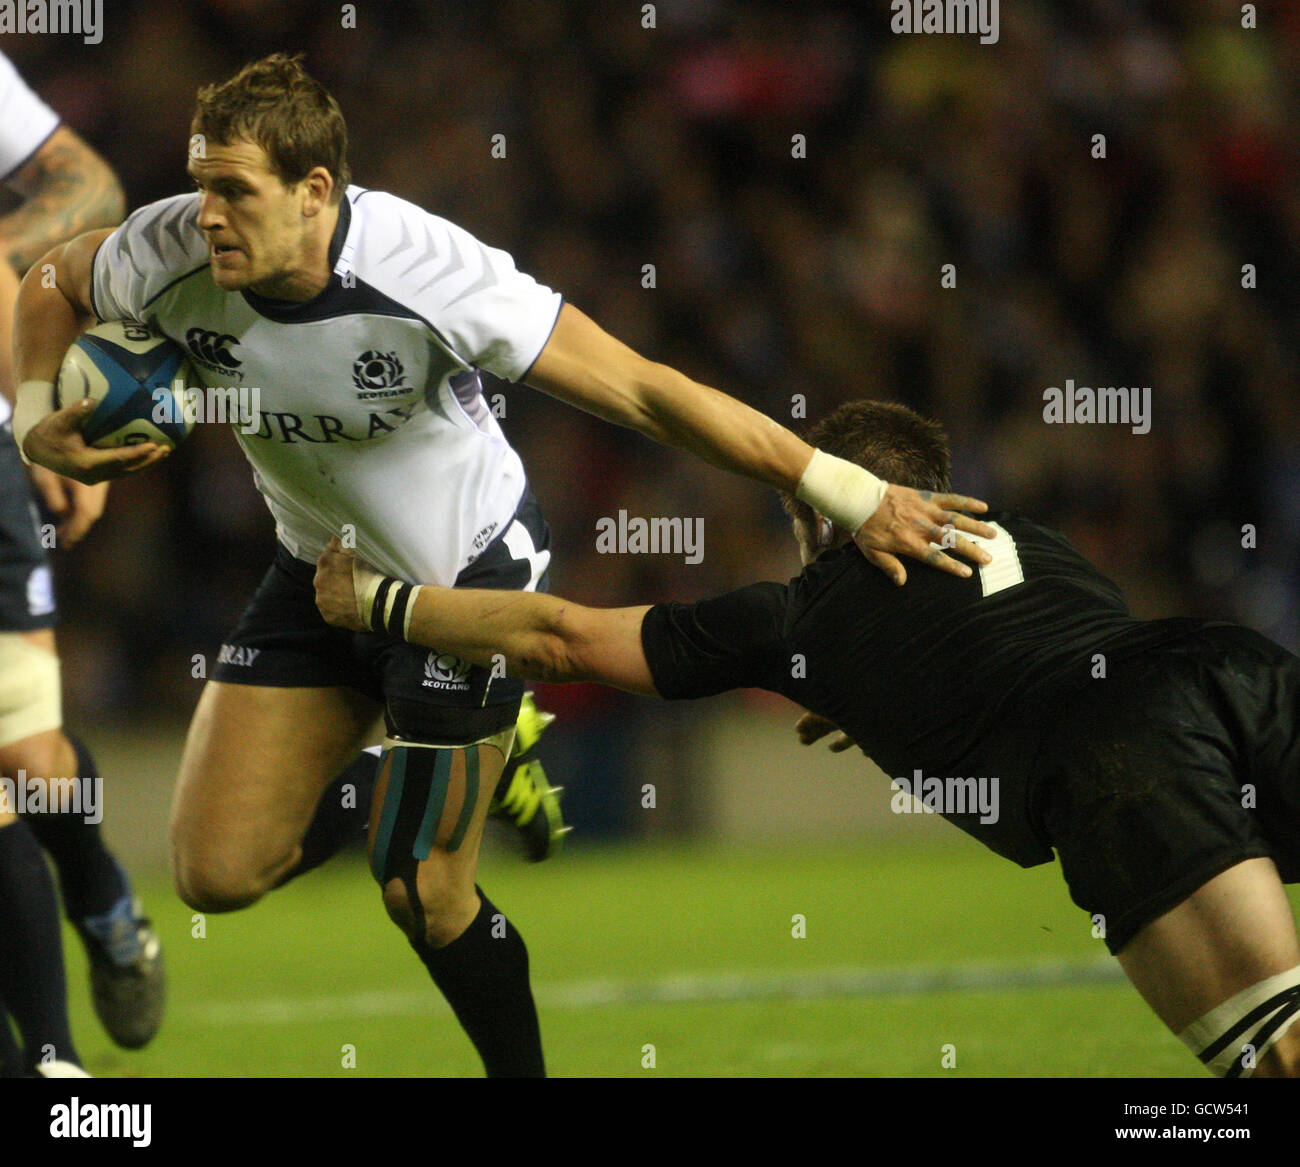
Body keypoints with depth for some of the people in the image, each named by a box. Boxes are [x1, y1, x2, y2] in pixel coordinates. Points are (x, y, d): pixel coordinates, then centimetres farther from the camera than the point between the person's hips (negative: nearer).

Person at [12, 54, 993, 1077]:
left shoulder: (428, 274, -34)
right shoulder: (172, 256, -21)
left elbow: (644, 392, -31)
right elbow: (56, 285, 4)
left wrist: (854, 498, -30)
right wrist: (41, 423, -16)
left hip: (471, 567, -5)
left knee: (423, 890, -6)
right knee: (217, 873, -3)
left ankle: (522, 1072, 21)